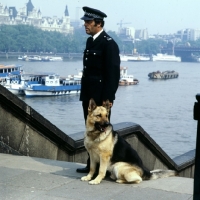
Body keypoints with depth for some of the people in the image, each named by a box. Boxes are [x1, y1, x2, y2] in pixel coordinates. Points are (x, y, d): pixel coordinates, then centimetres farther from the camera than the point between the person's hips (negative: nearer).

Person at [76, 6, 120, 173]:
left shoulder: (109, 44, -13)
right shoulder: (90, 41, 14)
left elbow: (113, 73, -17)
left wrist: (107, 99, -19)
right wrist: (84, 94, 17)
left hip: (101, 98, -8)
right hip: (88, 96, 9)